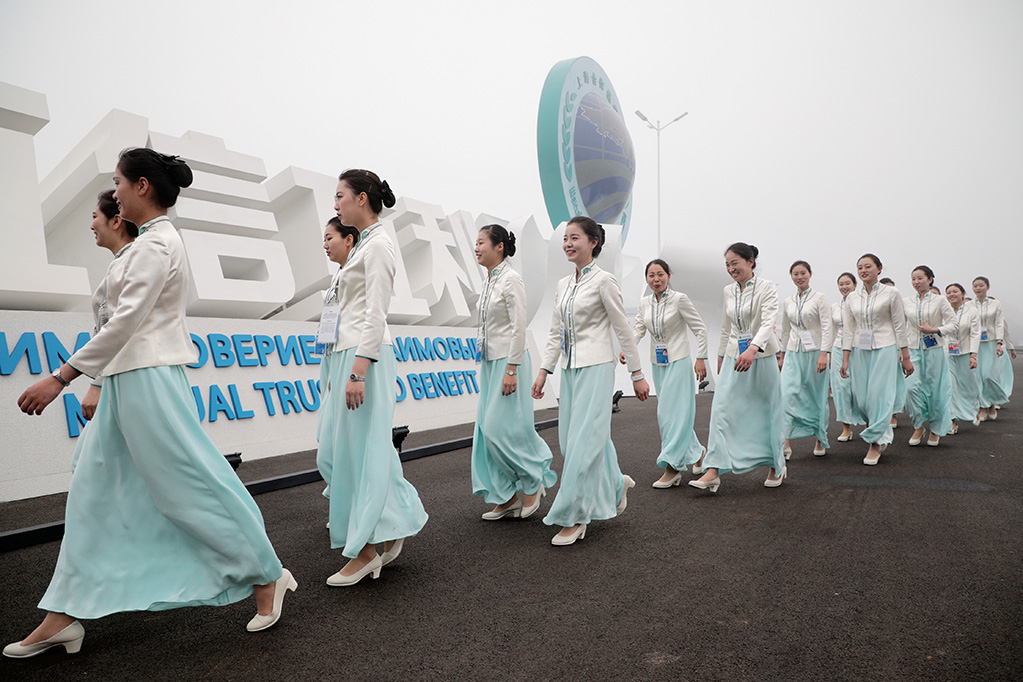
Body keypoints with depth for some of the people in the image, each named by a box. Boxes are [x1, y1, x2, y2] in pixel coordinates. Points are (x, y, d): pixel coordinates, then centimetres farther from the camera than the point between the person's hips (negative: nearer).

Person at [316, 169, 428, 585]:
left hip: (365, 356, -10)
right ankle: (391, 523, 24)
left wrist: (358, 372, -22)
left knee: (359, 449, -3)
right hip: (346, 354, 10)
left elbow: (375, 316, -17)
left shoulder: (378, 245, -10)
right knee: (335, 450, 12)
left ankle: (366, 550, 9)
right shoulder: (363, 245, 19)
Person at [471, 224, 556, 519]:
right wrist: (483, 357, 18)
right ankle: (507, 496, 15)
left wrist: (511, 370, -20)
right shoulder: (489, 281, 13)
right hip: (490, 361, 9)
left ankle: (534, 481, 13)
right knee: (487, 429, 7)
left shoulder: (511, 279, -12)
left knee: (503, 428, -9)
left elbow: (519, 328, -17)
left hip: (509, 361, -9)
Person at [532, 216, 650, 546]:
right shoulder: (562, 286, 12)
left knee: (583, 440, -7)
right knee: (571, 439, 11)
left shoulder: (603, 280, -8)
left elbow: (623, 330, -6)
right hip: (569, 369, 8)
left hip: (596, 368, -7)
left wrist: (637, 374, -4)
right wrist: (543, 371, 9)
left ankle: (574, 518, 2)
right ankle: (615, 483, 35)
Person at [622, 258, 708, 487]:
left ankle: (672, 467, -6)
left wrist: (701, 359, -11)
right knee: (665, 412, 11)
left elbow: (700, 329, -6)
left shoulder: (679, 299, -9)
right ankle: (696, 451, 30)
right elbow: (638, 329, -1)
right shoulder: (644, 304, 7)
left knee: (672, 412, -10)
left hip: (678, 361, -6)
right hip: (657, 364, 6)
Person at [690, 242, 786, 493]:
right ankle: (713, 471, -11)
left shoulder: (767, 287, -8)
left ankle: (776, 466, 27)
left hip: (761, 357, -4)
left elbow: (769, 323, -22)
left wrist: (752, 350, -37)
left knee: (766, 412, 6)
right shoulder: (728, 291, 9)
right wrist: (721, 356, 22)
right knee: (722, 410, -7)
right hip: (734, 358, 4)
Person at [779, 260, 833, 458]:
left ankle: (821, 441, 22)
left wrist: (824, 354, -20)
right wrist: (782, 354, 20)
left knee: (817, 397, 5)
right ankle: (786, 443, -15)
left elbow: (827, 328, -10)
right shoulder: (788, 301, 11)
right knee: (788, 394, -12)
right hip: (793, 353, 3)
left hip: (814, 352, -3)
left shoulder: (819, 298, -2)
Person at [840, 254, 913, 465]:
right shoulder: (852, 298, 8)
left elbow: (900, 326, 0)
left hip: (885, 349, -3)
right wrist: (845, 359, 4)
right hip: (860, 351, 4)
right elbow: (848, 330, 9)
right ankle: (881, 436, 25)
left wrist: (906, 357, -2)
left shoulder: (891, 293, -1)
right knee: (861, 397, 2)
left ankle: (875, 444, 1)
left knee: (880, 394, -7)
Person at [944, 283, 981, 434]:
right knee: (949, 385, -8)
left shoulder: (971, 311, -2)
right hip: (947, 353, 1)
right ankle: (954, 419, -4)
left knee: (969, 384, 11)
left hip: (965, 353, 0)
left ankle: (975, 409, 40)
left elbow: (975, 334, -5)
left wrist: (973, 355, -14)